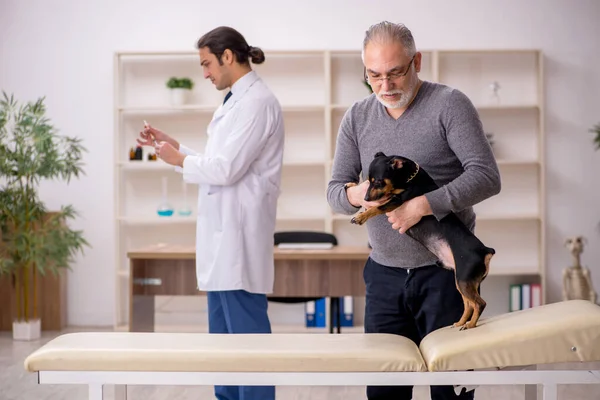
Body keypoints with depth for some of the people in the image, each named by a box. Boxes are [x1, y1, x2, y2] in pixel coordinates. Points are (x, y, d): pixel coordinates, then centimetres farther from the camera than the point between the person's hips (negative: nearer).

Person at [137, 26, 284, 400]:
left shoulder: (257, 102, -14)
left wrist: (179, 160, -5)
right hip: (224, 234, 10)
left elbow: (227, 169, -20)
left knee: (247, 330, -5)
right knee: (224, 331, 15)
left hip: (239, 236, -10)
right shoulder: (239, 100, 16)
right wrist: (177, 147, 14)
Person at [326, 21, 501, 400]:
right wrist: (356, 195, -15)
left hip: (445, 272, -4)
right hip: (385, 273, 4)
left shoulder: (449, 104, -7)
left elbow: (487, 176, -15)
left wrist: (424, 205, -25)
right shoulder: (358, 117, 7)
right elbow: (335, 189, 9)